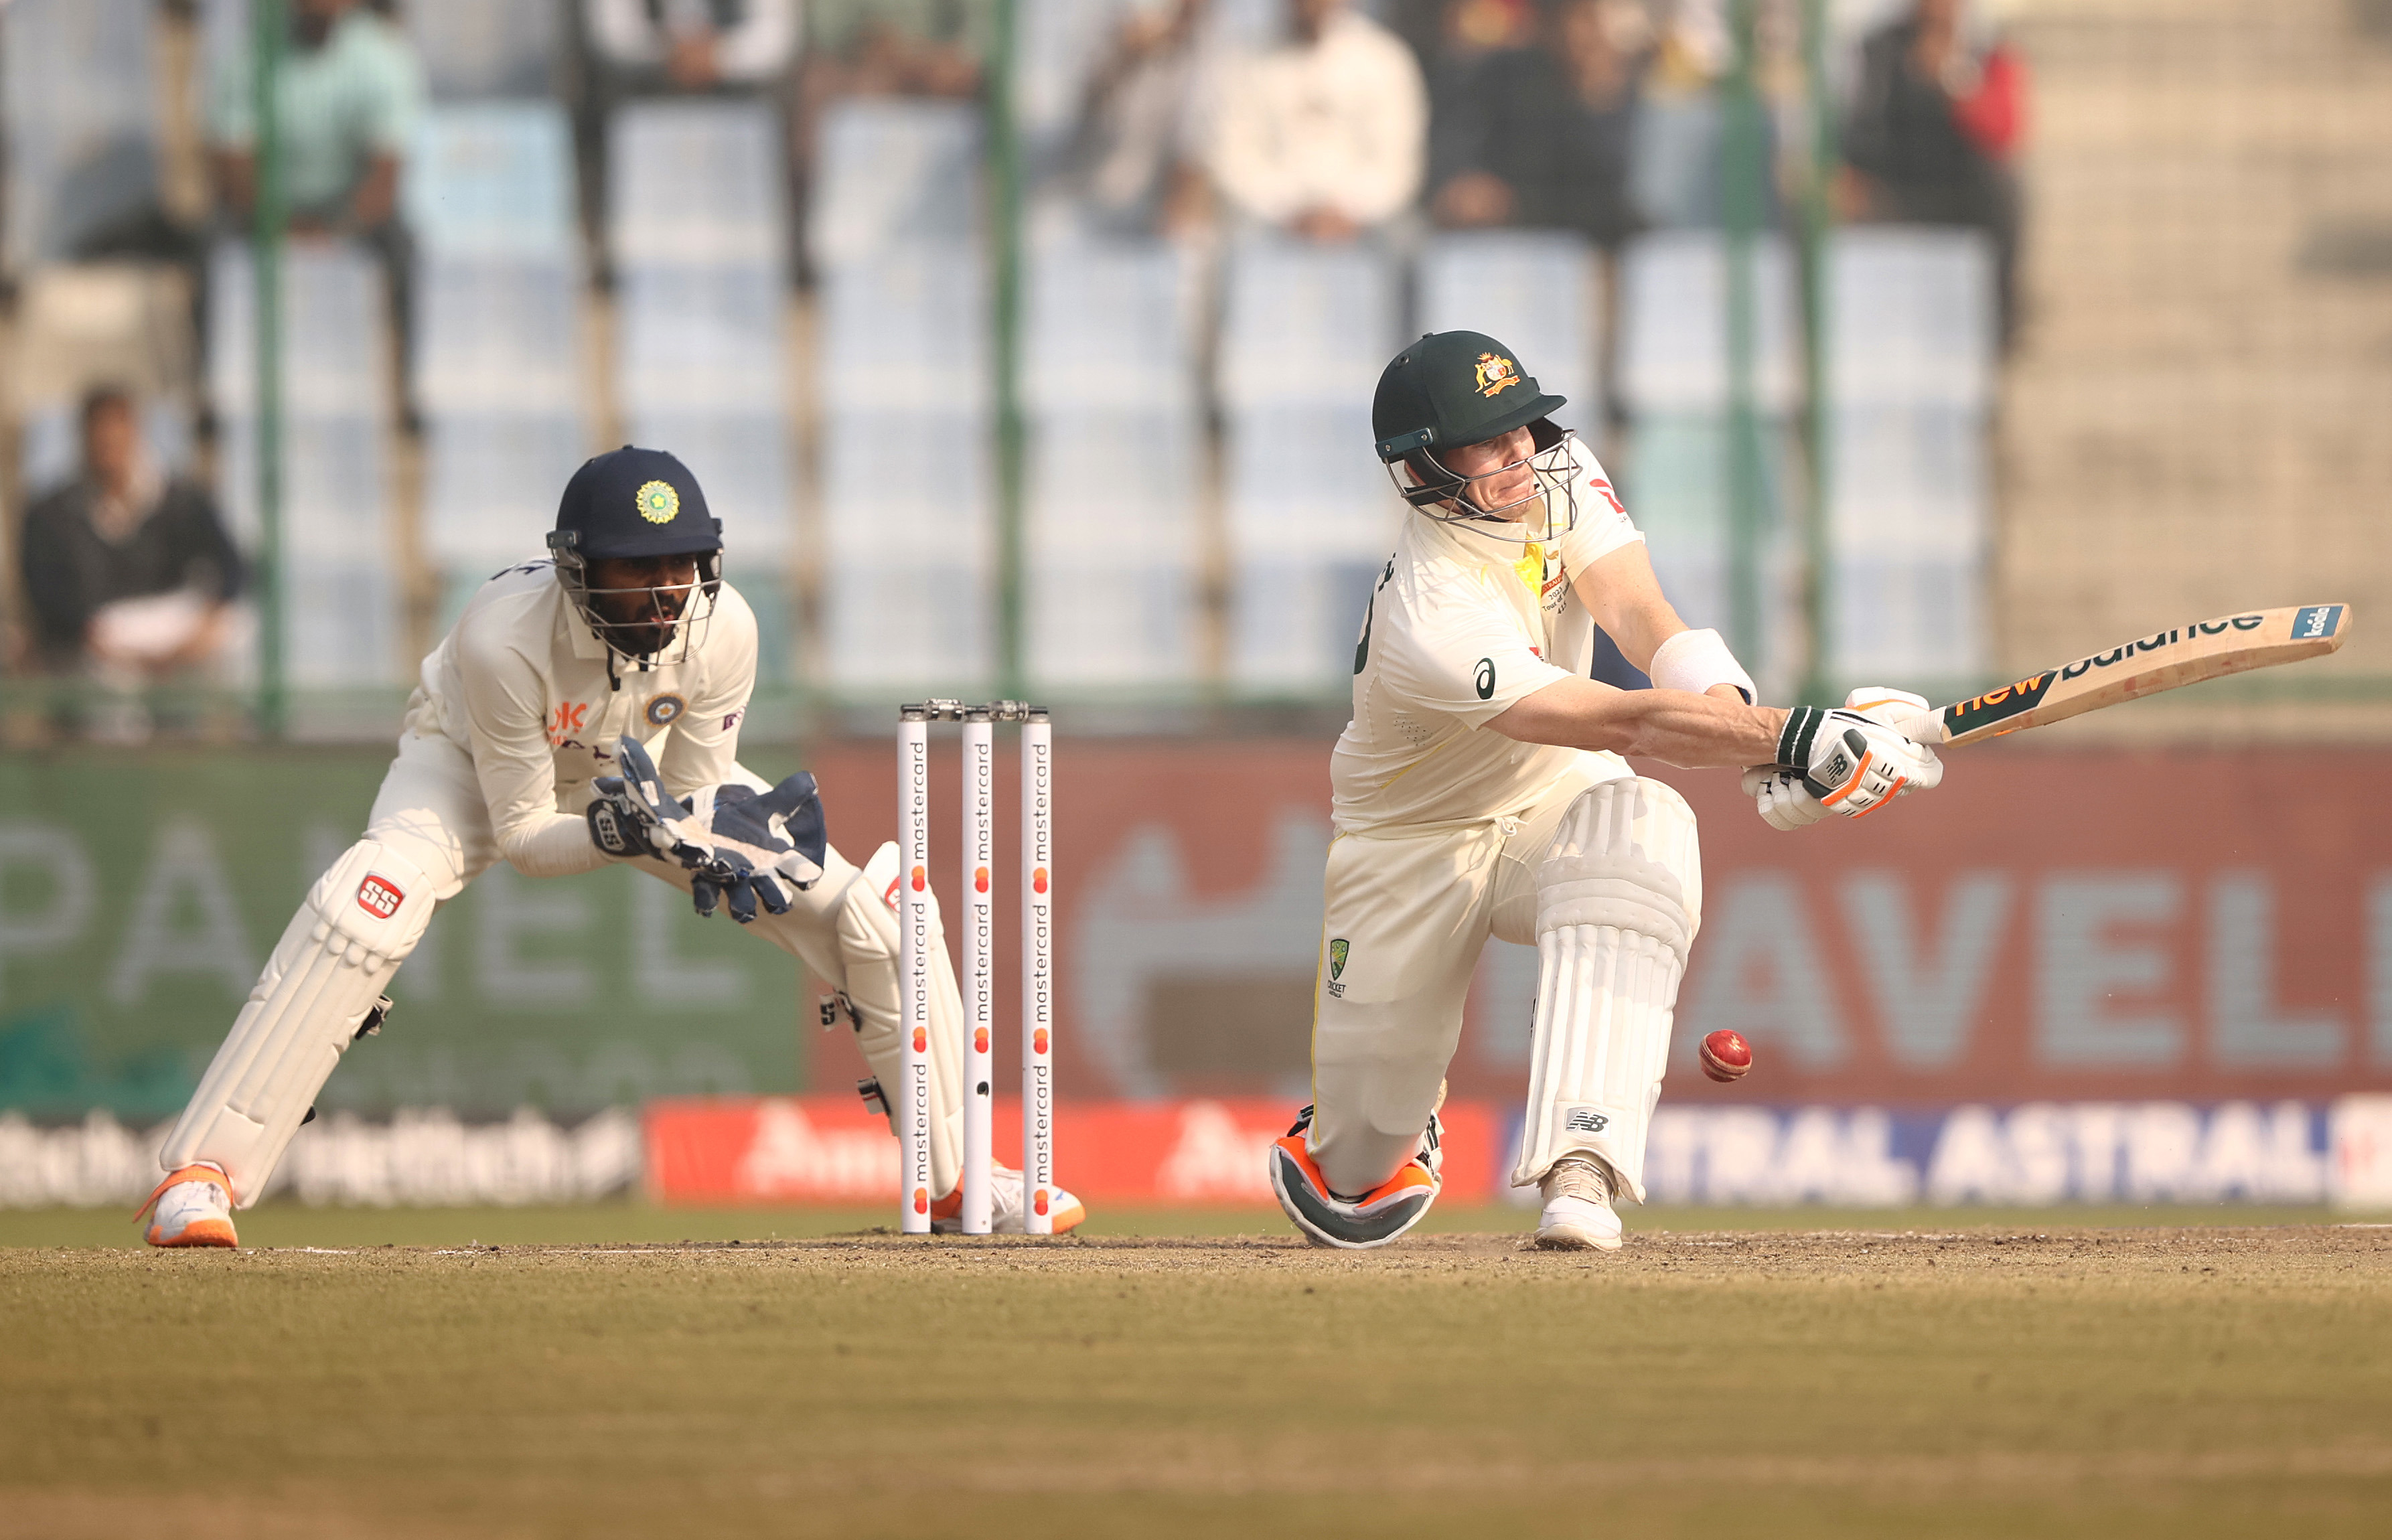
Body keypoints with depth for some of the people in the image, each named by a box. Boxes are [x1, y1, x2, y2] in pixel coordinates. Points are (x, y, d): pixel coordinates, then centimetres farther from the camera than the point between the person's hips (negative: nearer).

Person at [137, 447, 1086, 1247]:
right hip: (481, 768, -4)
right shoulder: (503, 638, -40)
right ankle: (198, 1178, -32)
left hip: (649, 775, 4)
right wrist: (618, 832, -48)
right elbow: (522, 837, -29)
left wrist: (726, 837, -38)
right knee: (372, 903, -36)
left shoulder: (721, 631, -30)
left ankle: (959, 1178, 13)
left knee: (875, 911, -7)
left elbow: (698, 799, -15)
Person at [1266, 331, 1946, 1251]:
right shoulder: (1431, 623, -34)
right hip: (1414, 851, -4)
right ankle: (1358, 1146, 41)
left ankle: (1579, 1174, -43)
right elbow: (1621, 726, -43)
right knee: (1359, 1181, -3)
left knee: (1645, 829, -35)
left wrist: (1734, 714, -46)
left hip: (1557, 800, 4)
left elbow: (1641, 618, -26)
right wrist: (1793, 737, -54)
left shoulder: (1559, 476, -12)